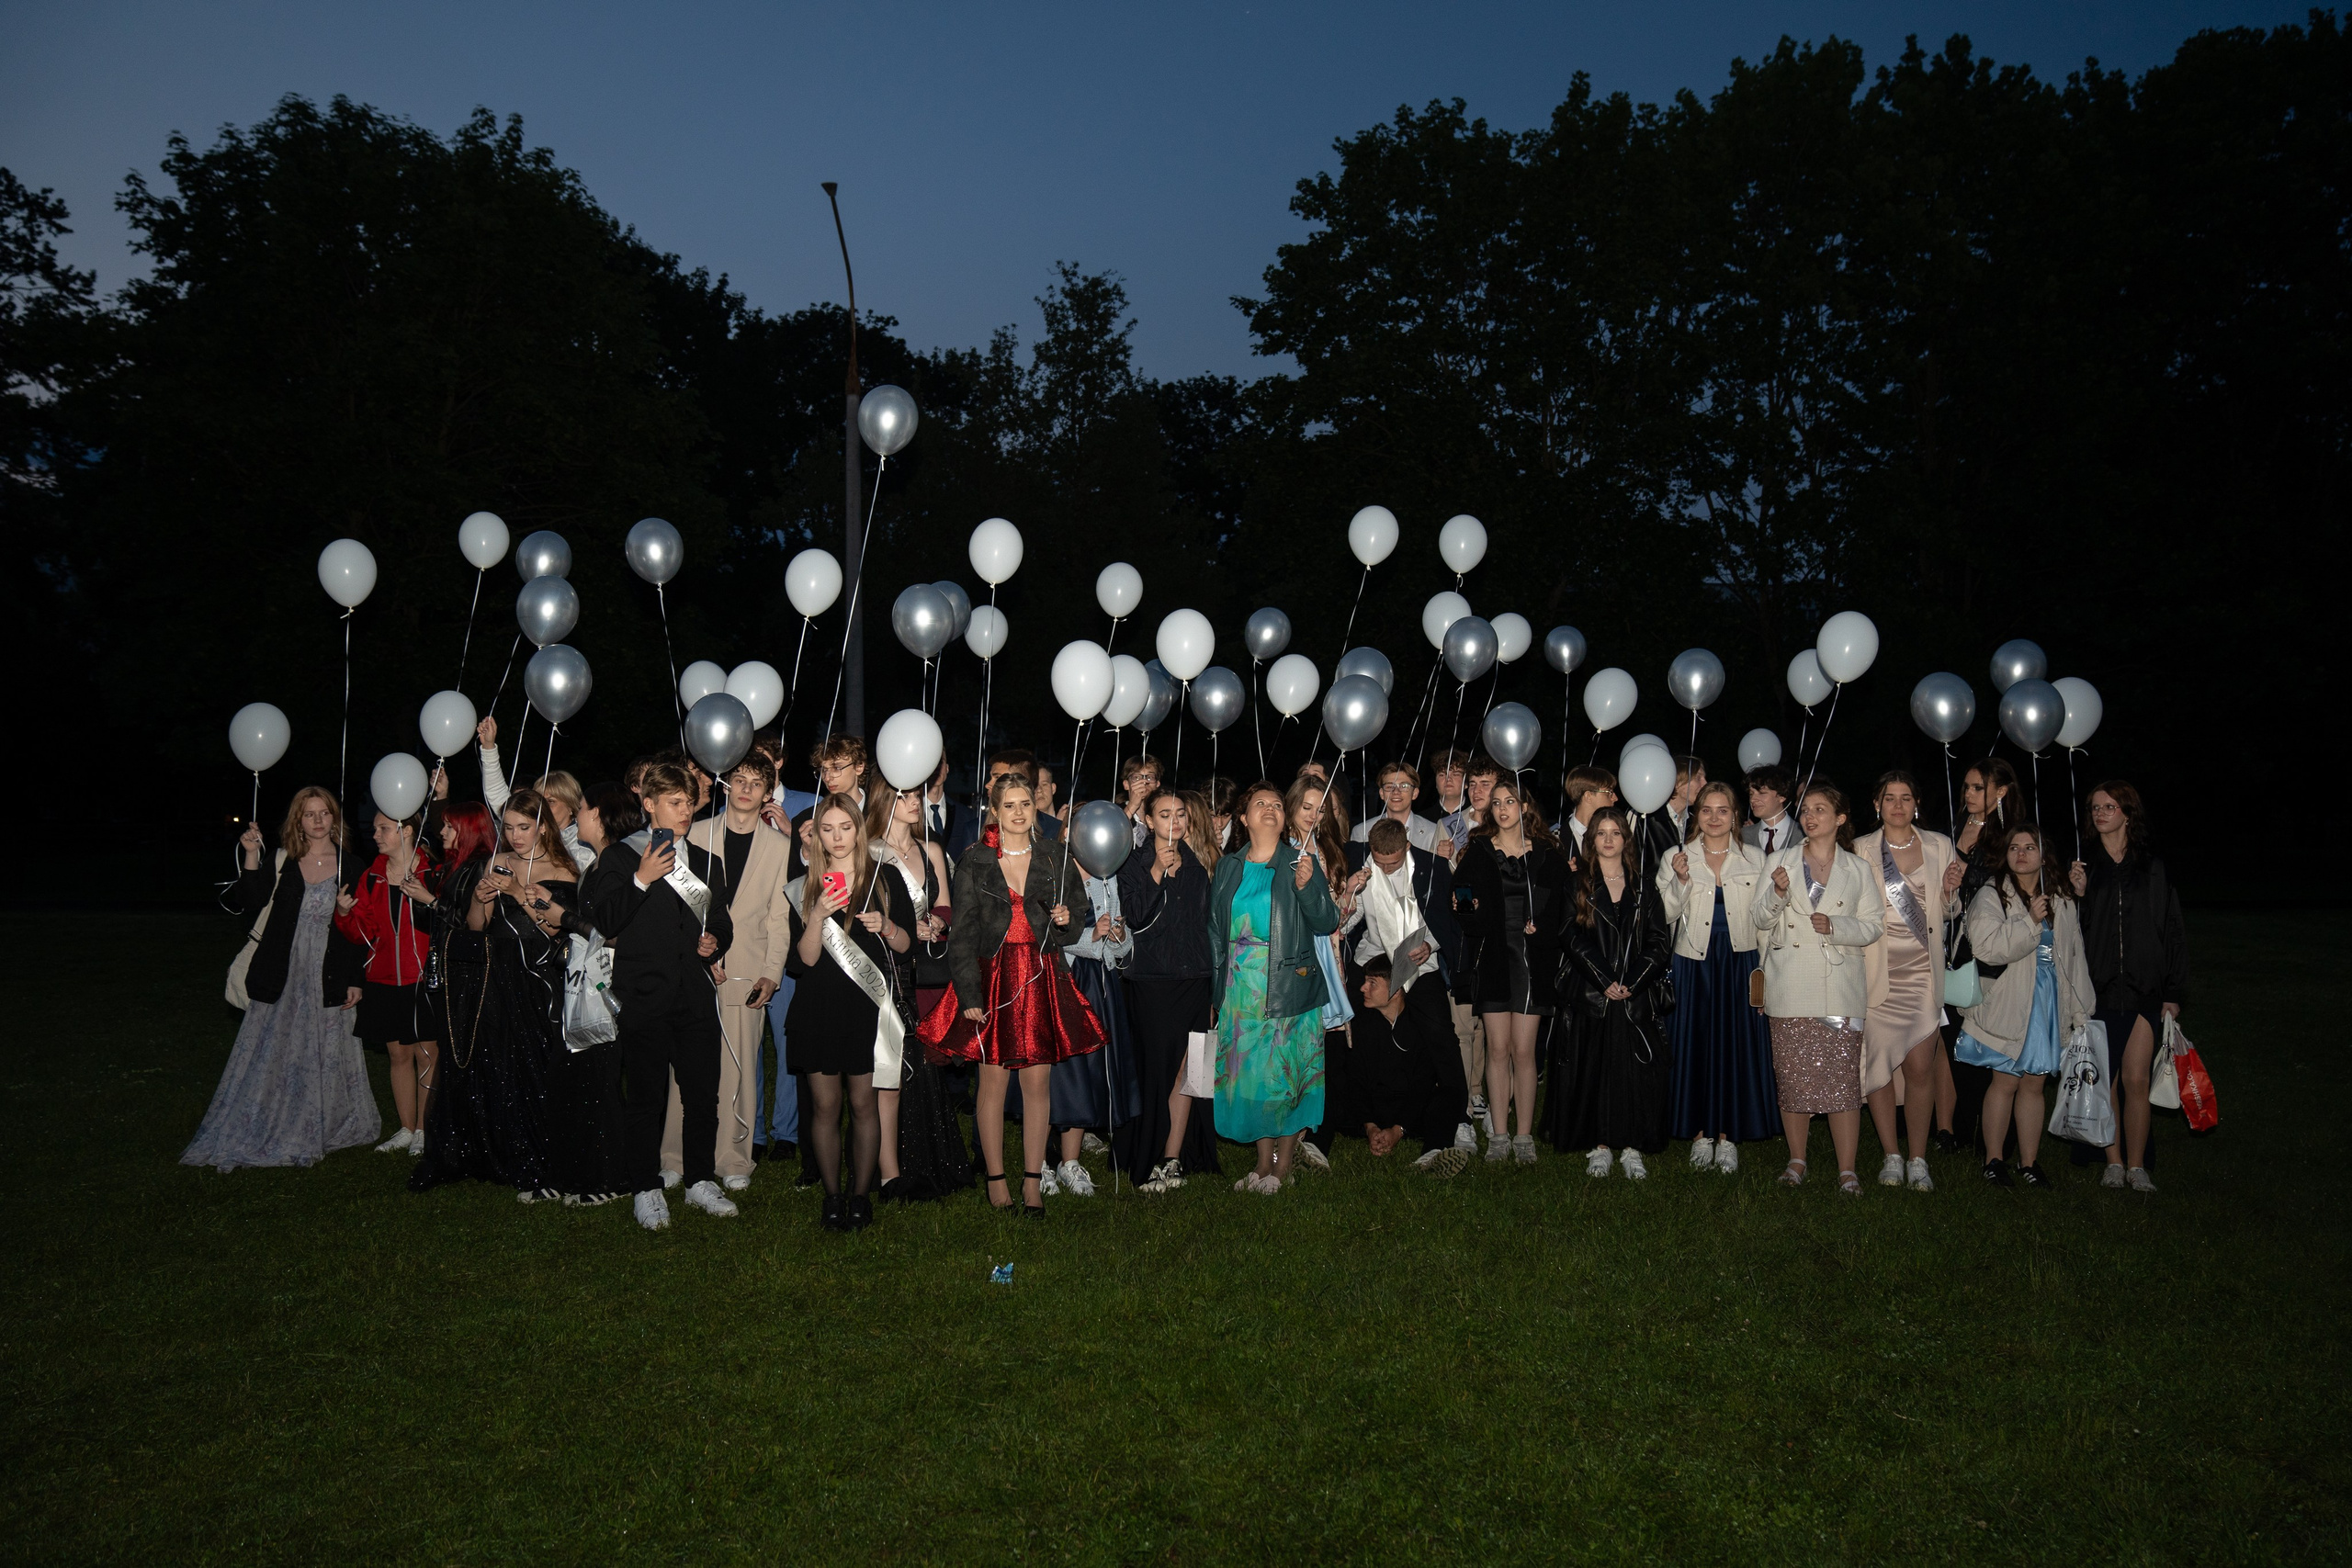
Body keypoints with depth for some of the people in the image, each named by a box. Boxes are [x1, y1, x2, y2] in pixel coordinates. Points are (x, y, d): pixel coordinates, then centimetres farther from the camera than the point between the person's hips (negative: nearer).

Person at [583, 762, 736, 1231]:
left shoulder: (707, 862, 17)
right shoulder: (619, 857, 3)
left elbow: (722, 923, 25)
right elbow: (604, 921, -7)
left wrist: (715, 941, 3)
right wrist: (640, 880, -17)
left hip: (697, 996, 4)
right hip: (645, 996, -4)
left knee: (703, 1095, 5)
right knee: (647, 1099, 2)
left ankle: (701, 1180, 20)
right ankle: (647, 1188, 14)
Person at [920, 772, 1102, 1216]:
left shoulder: (1055, 856, 7)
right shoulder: (974, 861, 1)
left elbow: (1076, 920, 16)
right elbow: (962, 932, -1)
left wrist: (1067, 919, -9)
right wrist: (968, 993, -9)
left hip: (1044, 978, 2)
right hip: (994, 977, -1)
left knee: (1038, 1082, 2)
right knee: (993, 1080, 2)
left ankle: (1033, 1180, 11)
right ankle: (995, 1178, 14)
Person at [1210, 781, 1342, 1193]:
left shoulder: (1300, 863, 2)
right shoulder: (1228, 868, 11)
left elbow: (1328, 923, -3)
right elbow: (1215, 934, 15)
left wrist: (1306, 886, -20)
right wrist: (1213, 993, 13)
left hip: (1289, 986, -3)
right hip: (1240, 988, 3)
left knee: (1287, 1074, -2)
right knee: (1248, 1074, 4)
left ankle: (1286, 1162, 11)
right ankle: (1264, 1161, 15)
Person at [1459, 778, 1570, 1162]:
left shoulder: (1546, 853, 8)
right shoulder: (1478, 851, 8)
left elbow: (1558, 904, 7)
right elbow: (1465, 899, 4)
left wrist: (1541, 930, -7)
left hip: (1532, 959, 0)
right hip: (1493, 957, 0)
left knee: (1523, 1050, -2)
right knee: (1498, 1049, -1)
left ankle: (1525, 1136, 5)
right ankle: (1498, 1136, 5)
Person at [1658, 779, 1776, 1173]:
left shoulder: (1755, 859, 6)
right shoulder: (1677, 858, 4)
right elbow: (1667, 915, -1)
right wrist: (1681, 881, -16)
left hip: (1740, 963, 0)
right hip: (1693, 964, 0)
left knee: (1736, 1047, 1)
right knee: (1695, 1046, 1)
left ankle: (1728, 1136, 11)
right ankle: (1700, 1134, 12)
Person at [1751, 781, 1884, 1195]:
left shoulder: (1856, 868, 9)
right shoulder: (1779, 861, 9)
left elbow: (1874, 924, 6)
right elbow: (1759, 918, 5)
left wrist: (1835, 926, -11)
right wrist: (1777, 893, -14)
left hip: (1840, 986, -1)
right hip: (1790, 986, 1)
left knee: (1842, 1076, -5)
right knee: (1793, 1075, 3)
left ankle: (1847, 1170, 1)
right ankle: (1796, 1160, 16)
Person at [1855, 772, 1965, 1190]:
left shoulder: (1940, 847, 9)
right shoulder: (1861, 850, 4)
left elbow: (1947, 912, 16)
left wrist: (1950, 892, -4)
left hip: (1922, 971, 1)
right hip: (1877, 971, -1)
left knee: (1920, 1066, -5)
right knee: (1879, 1063, 0)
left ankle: (1919, 1160, 6)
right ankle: (1891, 1156, 13)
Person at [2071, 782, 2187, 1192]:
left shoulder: (2152, 870, 7)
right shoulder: (2084, 867, 6)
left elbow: (2173, 932, 8)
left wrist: (2174, 992, 4)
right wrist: (2078, 897, -15)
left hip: (2144, 991, 0)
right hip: (2099, 990, 0)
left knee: (2136, 1080, -4)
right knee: (2105, 1080, 4)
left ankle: (2136, 1166, 6)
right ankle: (2114, 1163, 14)